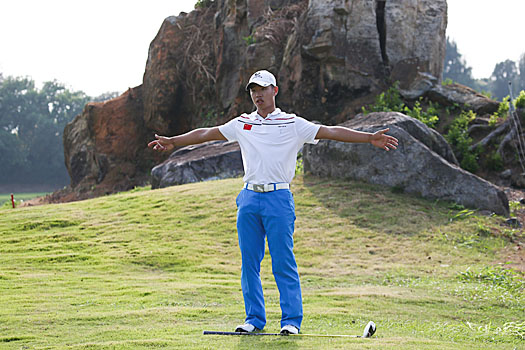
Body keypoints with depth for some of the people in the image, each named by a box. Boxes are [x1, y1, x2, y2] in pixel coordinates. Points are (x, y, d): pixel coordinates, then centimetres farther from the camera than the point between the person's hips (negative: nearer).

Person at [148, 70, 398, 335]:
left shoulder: (293, 124, 3)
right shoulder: (242, 124, 14)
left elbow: (331, 132, -4)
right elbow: (206, 134, 20)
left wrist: (369, 138, -13)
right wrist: (173, 142, 19)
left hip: (279, 198, -4)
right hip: (249, 198, 4)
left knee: (284, 263, -6)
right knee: (249, 261, 5)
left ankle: (291, 320, -1)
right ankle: (254, 319, 13)